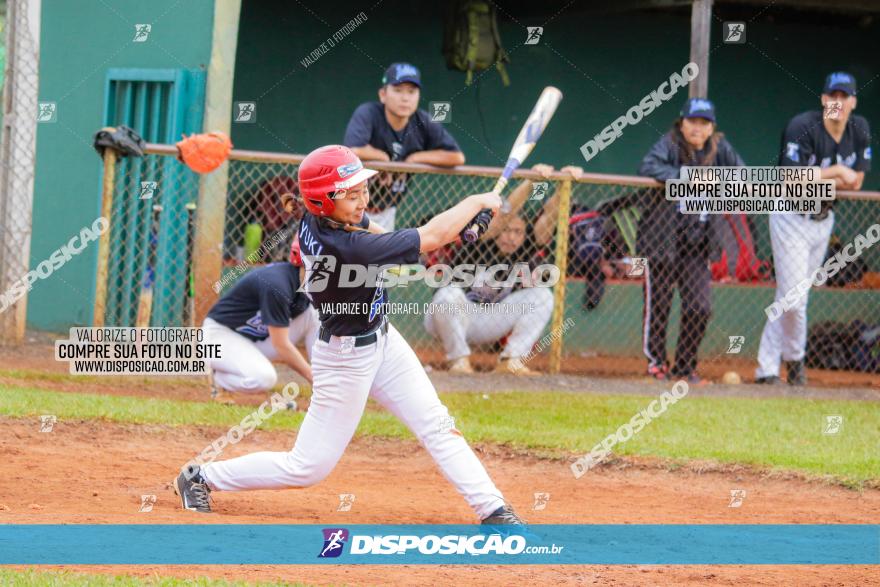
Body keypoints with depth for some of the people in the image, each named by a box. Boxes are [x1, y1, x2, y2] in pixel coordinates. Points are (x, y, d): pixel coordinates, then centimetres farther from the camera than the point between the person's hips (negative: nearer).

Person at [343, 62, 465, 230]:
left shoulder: (424, 123, -7)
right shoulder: (367, 114, -21)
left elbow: (457, 157, -11)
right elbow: (354, 151, -39)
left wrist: (414, 158, -14)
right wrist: (384, 157, -21)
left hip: (386, 210, 6)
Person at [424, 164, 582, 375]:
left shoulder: (525, 249, -6)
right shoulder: (483, 245, -18)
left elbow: (549, 215, -15)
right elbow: (506, 212, -34)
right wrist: (530, 181, -42)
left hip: (489, 326, 5)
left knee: (542, 295, -9)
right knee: (449, 294, -38)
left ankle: (511, 361, -16)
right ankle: (459, 360, -20)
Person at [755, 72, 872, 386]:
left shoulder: (860, 130, 0)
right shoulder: (802, 127, -20)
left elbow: (856, 181, -1)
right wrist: (836, 172, -19)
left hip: (823, 219, 6)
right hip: (791, 218, -6)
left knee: (789, 298, 12)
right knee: (794, 298, -10)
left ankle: (767, 368, 19)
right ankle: (794, 358, 8)